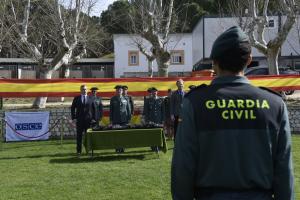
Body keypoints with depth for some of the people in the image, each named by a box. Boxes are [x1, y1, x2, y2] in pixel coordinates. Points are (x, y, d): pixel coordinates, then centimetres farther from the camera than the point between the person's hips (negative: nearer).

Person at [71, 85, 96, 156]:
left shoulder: (90, 99, 6)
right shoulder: (76, 98, 7)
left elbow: (94, 109, 7)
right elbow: (72, 108, 7)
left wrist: (93, 118, 0)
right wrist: (73, 118, -1)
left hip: (88, 120, 0)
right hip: (79, 120, 0)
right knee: (79, 136, 2)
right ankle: (78, 151, 7)